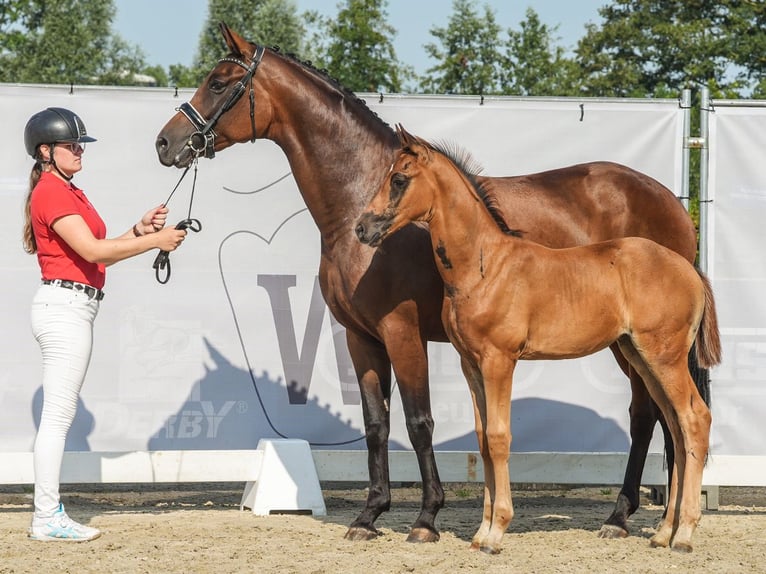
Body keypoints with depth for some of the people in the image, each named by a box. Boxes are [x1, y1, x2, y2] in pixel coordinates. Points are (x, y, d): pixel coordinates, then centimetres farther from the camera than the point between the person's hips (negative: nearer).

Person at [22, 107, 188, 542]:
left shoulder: (70, 193, 19)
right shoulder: (51, 193, -13)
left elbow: (99, 255, 17)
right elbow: (93, 251, -21)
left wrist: (141, 229, 6)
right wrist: (154, 241, -17)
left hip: (75, 309, 10)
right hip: (65, 306, -10)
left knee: (59, 417, 10)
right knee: (58, 417, -9)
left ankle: (50, 515, 12)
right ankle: (47, 519, -7)